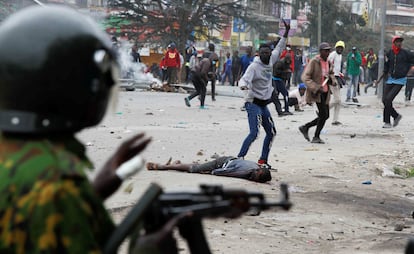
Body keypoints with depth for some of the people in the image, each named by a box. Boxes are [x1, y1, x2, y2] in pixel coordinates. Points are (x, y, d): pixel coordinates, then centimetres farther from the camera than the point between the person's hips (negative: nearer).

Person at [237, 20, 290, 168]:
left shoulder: (270, 61, 6)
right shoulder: (254, 66, -16)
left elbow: (278, 49, 22)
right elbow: (244, 79, -30)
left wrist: (286, 33, 21)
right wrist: (245, 85, -53)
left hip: (263, 104, 9)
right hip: (253, 103, -9)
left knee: (271, 133, 14)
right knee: (254, 133, -22)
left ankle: (263, 161, 22)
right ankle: (240, 158, -24)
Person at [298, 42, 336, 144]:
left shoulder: (328, 62, 11)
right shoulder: (314, 62, -12)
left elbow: (331, 74, 28)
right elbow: (305, 77, -17)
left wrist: (332, 80, 4)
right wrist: (316, 87, -25)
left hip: (325, 92, 8)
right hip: (316, 92, -8)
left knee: (325, 116, 9)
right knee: (324, 114, -11)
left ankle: (305, 127, 24)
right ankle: (316, 137, 3)